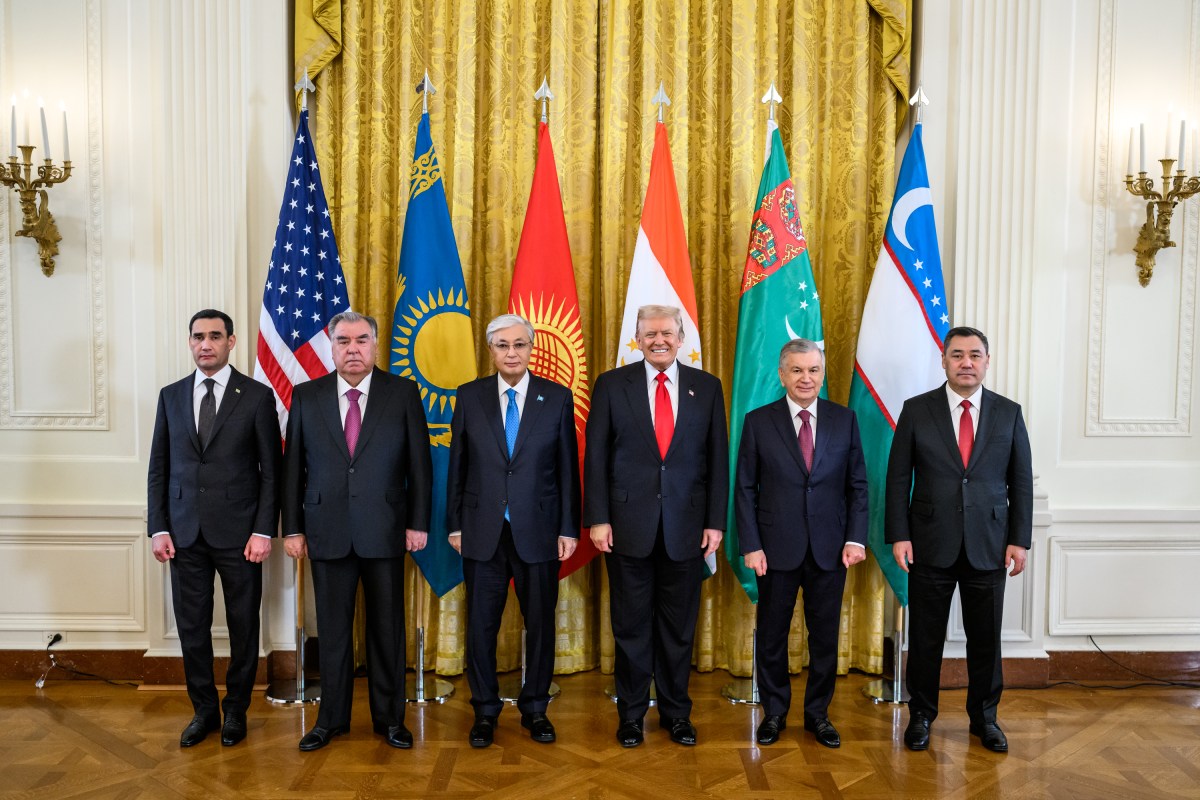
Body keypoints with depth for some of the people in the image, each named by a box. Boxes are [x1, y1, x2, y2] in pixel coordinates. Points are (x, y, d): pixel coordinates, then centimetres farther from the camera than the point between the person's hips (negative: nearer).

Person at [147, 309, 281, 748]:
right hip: (184, 532, 3)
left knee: (243, 626, 7)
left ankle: (236, 710, 24)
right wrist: (158, 528, 1)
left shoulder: (257, 396, -2)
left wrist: (263, 530, -9)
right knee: (192, 627, 9)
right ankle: (204, 710, 26)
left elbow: (271, 470, -3)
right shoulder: (171, 396, 8)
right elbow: (159, 468, 9)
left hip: (238, 532, -3)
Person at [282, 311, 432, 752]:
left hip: (385, 531, -1)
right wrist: (292, 528, 2)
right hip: (327, 531, 1)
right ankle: (331, 718, 26)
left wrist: (418, 522, -3)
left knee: (387, 627, 8)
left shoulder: (403, 393, 0)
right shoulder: (306, 396, 4)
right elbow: (293, 467, 5)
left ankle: (389, 717, 23)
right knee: (332, 627, 10)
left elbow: (419, 464, 0)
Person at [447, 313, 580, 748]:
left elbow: (568, 467, 1)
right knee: (480, 625, 7)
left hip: (539, 532, 0)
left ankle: (535, 708, 28)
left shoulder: (557, 397, 0)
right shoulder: (470, 396, 3)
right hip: (483, 532, 1)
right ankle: (485, 711, 25)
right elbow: (458, 465, 5)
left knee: (540, 623, 9)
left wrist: (569, 529, -2)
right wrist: (454, 524, 3)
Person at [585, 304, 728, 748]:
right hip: (629, 525, -1)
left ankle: (676, 711, 29)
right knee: (631, 625, 9)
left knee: (679, 625, 12)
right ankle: (631, 712, 25)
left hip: (686, 527, 1)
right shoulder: (612, 385, 1)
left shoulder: (706, 387, 4)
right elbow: (596, 457, -1)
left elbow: (717, 458, 4)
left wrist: (715, 522, -1)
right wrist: (597, 519, -6)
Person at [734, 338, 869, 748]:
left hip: (830, 548, 1)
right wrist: (750, 545, -8)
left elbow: (857, 484, 5)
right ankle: (774, 712, 27)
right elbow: (745, 488, -2)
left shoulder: (845, 419, 3)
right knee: (771, 634, 10)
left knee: (825, 635, 10)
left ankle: (818, 713, 29)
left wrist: (856, 538, -4)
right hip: (777, 547, -1)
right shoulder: (758, 421, -2)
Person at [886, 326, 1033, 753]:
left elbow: (1021, 481, 6)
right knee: (925, 638, 8)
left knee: (985, 639, 10)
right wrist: (899, 535, -7)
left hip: (988, 547, 1)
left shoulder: (1008, 413, 4)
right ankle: (921, 715, 25)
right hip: (931, 545, -1)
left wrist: (1019, 539, 0)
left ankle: (984, 717, 30)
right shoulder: (916, 410, -1)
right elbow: (898, 478, -1)